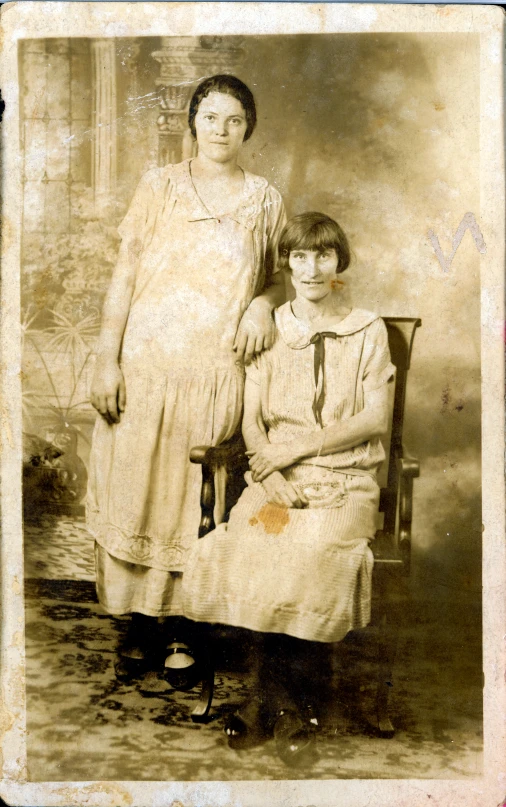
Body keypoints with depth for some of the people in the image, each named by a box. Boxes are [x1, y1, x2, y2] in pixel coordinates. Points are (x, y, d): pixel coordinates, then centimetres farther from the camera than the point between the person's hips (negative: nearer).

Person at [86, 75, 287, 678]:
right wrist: (106, 361, -4)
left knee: (198, 500, 6)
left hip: (218, 374, 0)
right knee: (136, 490, 4)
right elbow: (124, 274, 2)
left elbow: (283, 274, 17)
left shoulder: (264, 199, 9)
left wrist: (264, 303, -7)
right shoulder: (159, 186, 6)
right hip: (147, 368, 0)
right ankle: (140, 621, 20)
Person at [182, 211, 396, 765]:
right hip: (276, 476, 2)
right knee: (246, 548, -29)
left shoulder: (368, 331, 8)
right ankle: (291, 703, -11)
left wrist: (297, 448, -9)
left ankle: (271, 697, -8)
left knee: (315, 556, -32)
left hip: (346, 476, -1)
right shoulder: (268, 330, 13)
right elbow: (251, 421, 7)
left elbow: (375, 418, 0)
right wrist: (270, 472, -12)